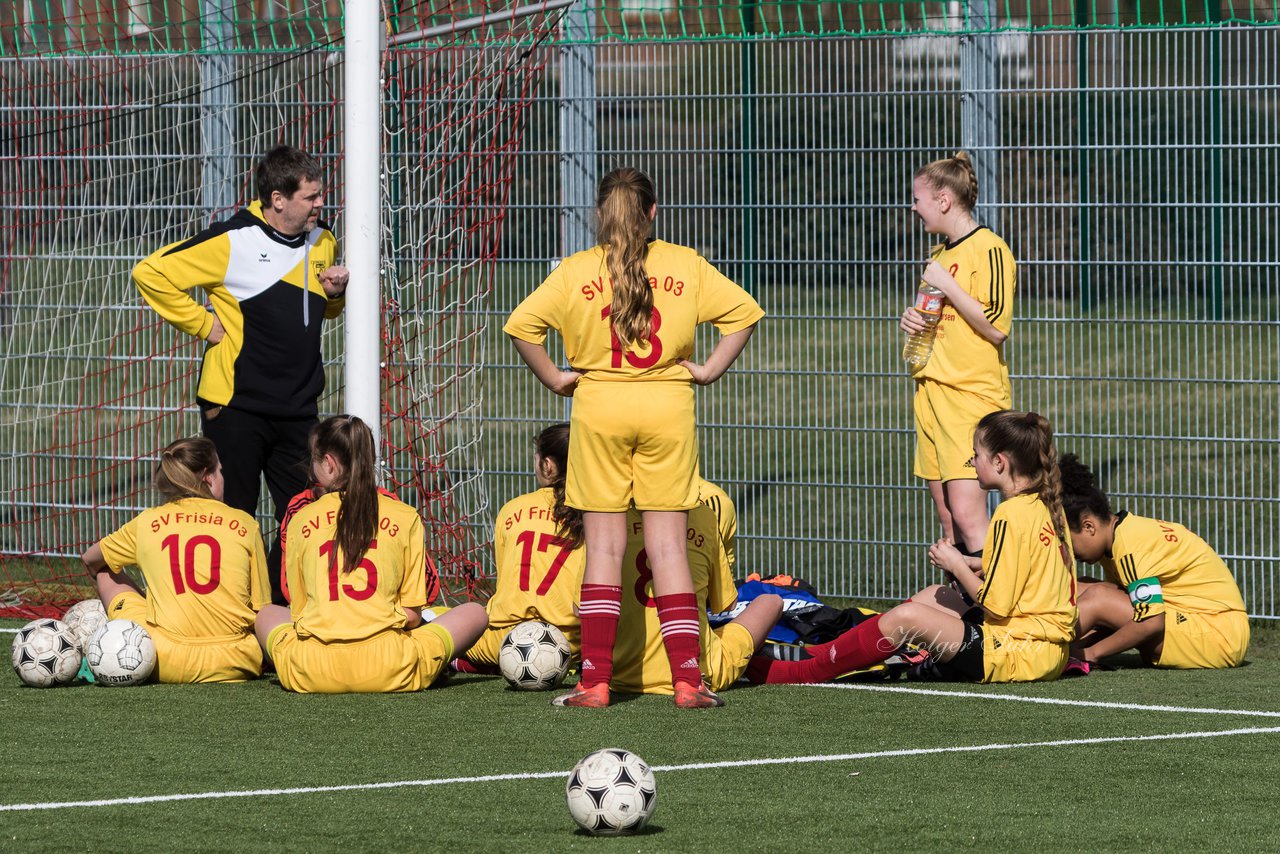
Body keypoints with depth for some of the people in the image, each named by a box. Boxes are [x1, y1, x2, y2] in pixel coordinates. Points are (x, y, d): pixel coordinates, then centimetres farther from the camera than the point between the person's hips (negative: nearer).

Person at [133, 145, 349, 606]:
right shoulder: (232, 241, -12)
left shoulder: (322, 242, 8)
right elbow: (151, 274, -12)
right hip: (237, 407, -6)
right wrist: (201, 324, -11)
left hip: (297, 409, 6)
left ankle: (280, 605, 16)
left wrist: (335, 292, 2)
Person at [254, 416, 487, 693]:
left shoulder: (301, 521, 7)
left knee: (266, 615, 34)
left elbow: (298, 611, 11)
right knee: (475, 613, 22)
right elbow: (412, 614, 6)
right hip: (388, 673, 0)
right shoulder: (405, 517, 5)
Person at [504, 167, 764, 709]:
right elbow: (743, 312, 3)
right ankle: (687, 679, -1)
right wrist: (711, 370, 5)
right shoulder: (686, 265, 3)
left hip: (599, 405, -1)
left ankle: (595, 680, 0)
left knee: (604, 546, 4)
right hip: (668, 405, 1)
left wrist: (553, 378, 3)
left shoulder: (575, 271, 0)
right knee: (668, 547, 3)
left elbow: (521, 324, -6)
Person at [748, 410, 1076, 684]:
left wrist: (957, 566, -4)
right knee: (934, 596, 22)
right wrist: (971, 563, 10)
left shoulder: (1012, 517, -17)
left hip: (1018, 653, -10)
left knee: (906, 617, -18)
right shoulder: (1047, 506, 12)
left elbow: (996, 604, -18)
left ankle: (797, 672, -13)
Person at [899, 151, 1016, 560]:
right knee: (948, 519, 6)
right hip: (932, 389, 9)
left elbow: (996, 327, -16)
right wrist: (913, 321, 8)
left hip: (973, 393, -9)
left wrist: (947, 286, -15)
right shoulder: (940, 254, 18)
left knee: (967, 513, -17)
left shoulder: (988, 250, -9)